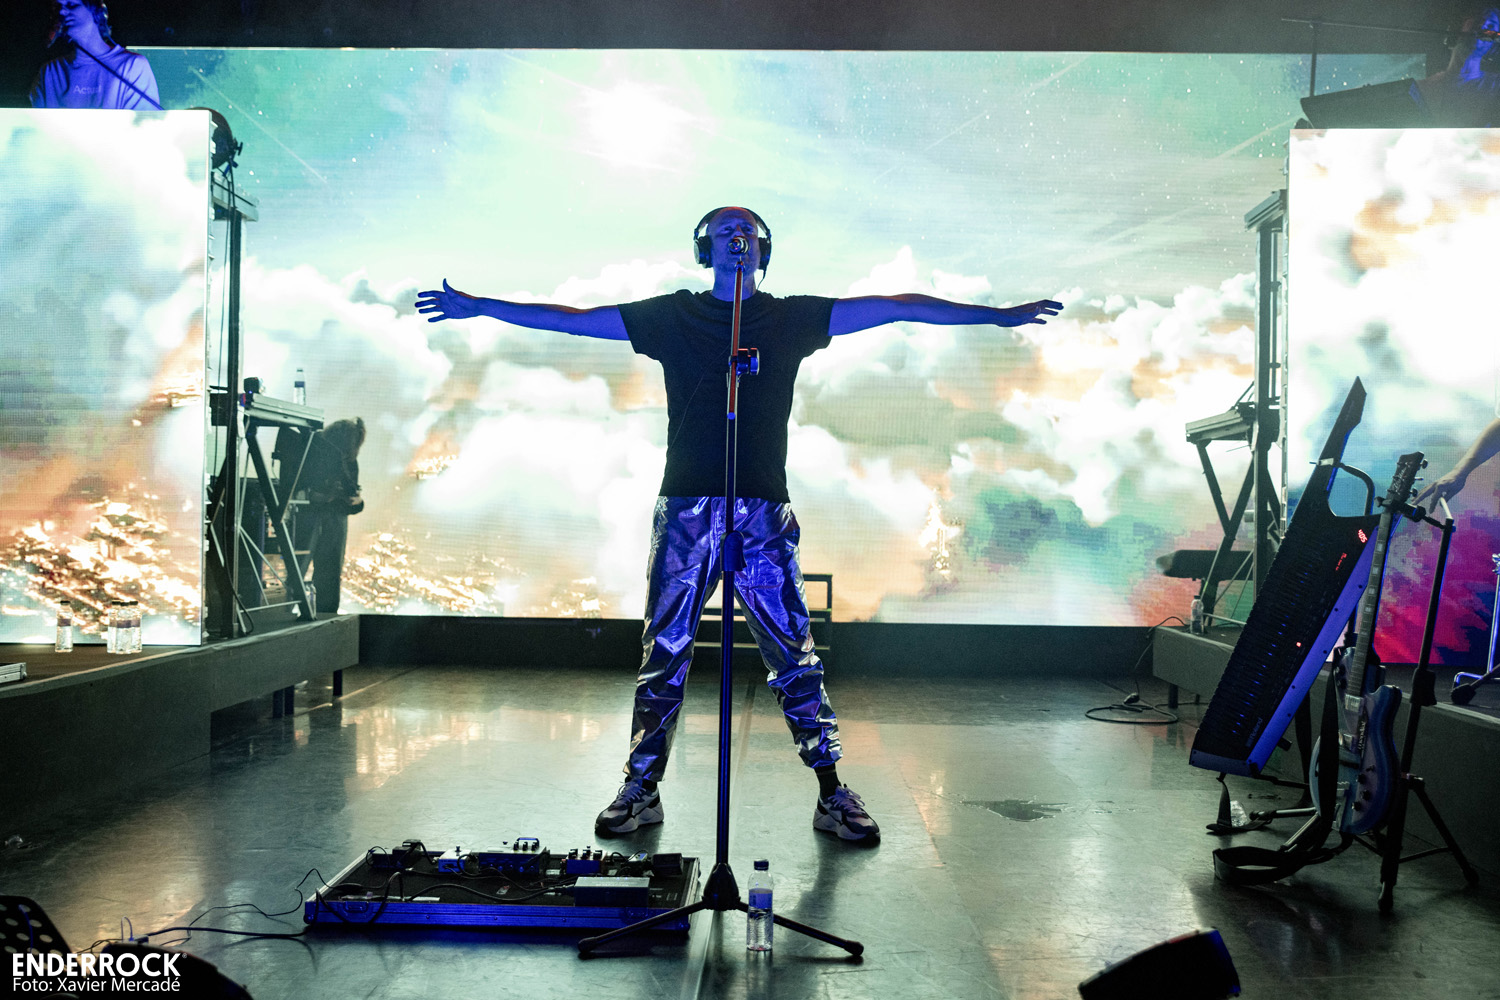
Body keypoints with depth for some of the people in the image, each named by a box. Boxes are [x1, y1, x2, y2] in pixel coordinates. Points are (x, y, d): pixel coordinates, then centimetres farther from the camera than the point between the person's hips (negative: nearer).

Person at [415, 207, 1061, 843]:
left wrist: (999, 315, 9)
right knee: (664, 655, 4)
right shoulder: (673, 316, 12)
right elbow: (570, 319, 12)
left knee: (795, 658, -1)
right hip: (685, 505, 0)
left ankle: (832, 793, 11)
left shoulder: (791, 318, 12)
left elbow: (893, 308, 10)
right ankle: (641, 791, 17)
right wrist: (477, 306, 9)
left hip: (764, 510, 0)